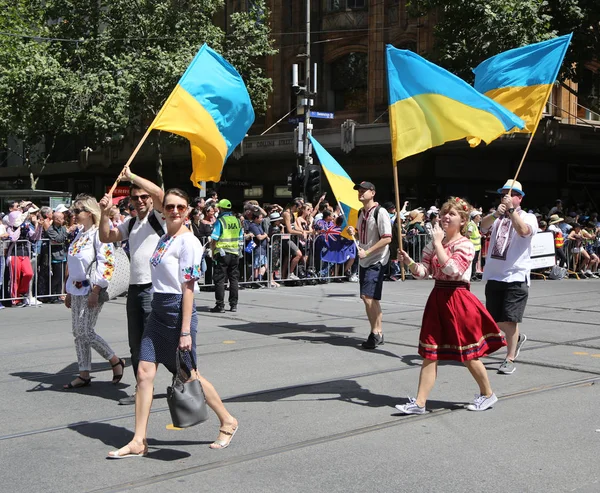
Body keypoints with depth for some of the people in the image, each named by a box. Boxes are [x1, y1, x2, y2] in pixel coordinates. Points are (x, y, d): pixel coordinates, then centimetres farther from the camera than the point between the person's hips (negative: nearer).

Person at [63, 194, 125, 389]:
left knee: (85, 331, -10)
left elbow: (106, 263, -20)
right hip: (77, 290, 9)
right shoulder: (80, 234, 15)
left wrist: (95, 291, -21)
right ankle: (84, 375, 15)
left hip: (92, 289, -9)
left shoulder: (99, 233, -13)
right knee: (78, 332, 8)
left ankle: (116, 362, 7)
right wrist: (69, 292, 19)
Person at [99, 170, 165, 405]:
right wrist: (106, 213, 2)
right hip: (134, 287, 8)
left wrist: (130, 175, -12)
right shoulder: (130, 223, 18)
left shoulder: (159, 217, -3)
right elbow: (106, 237, 16)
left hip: (155, 288, -8)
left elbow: (159, 193, -20)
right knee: (136, 343, 11)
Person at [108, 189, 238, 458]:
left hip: (177, 310, -8)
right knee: (144, 372, 0)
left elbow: (188, 288, -16)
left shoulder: (188, 242, -12)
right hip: (158, 310, 8)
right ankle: (138, 442, 4)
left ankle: (228, 421, 24)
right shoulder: (164, 239, 12)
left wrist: (185, 331, -18)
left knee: (188, 375, 4)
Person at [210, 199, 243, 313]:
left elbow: (214, 240, -13)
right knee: (234, 279, 10)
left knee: (220, 280, 0)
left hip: (221, 253, -5)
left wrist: (213, 253, -2)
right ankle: (233, 304, 13)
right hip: (235, 254, 5)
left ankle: (220, 305, 0)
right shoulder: (237, 221, 7)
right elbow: (241, 239, 11)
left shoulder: (220, 221, -11)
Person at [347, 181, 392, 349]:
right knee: (368, 298, 11)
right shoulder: (361, 213, 12)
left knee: (368, 297, -15)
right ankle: (377, 333, 21)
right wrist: (354, 232, 1)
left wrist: (367, 252, -22)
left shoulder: (380, 213, -14)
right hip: (364, 261, 9)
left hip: (376, 261, -9)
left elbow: (387, 238, -19)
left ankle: (376, 332, -3)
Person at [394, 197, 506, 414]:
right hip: (438, 299, 6)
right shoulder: (434, 244, 9)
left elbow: (452, 269, -27)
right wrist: (409, 262, -14)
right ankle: (419, 403, 5)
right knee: (430, 353, 4)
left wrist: (438, 243, -23)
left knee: (468, 354, 5)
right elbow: (423, 272, 5)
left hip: (458, 300, -6)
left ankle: (487, 394, 27)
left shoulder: (465, 245, -11)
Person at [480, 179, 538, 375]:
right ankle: (517, 338, 39)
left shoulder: (528, 217, 0)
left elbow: (523, 231, -23)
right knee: (495, 320, 12)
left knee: (510, 319, -7)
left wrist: (511, 210, -24)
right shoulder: (496, 217, 10)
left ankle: (510, 359, 2)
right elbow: (483, 225, -13)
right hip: (494, 276, 5)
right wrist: (496, 214, -32)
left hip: (516, 277, -5)